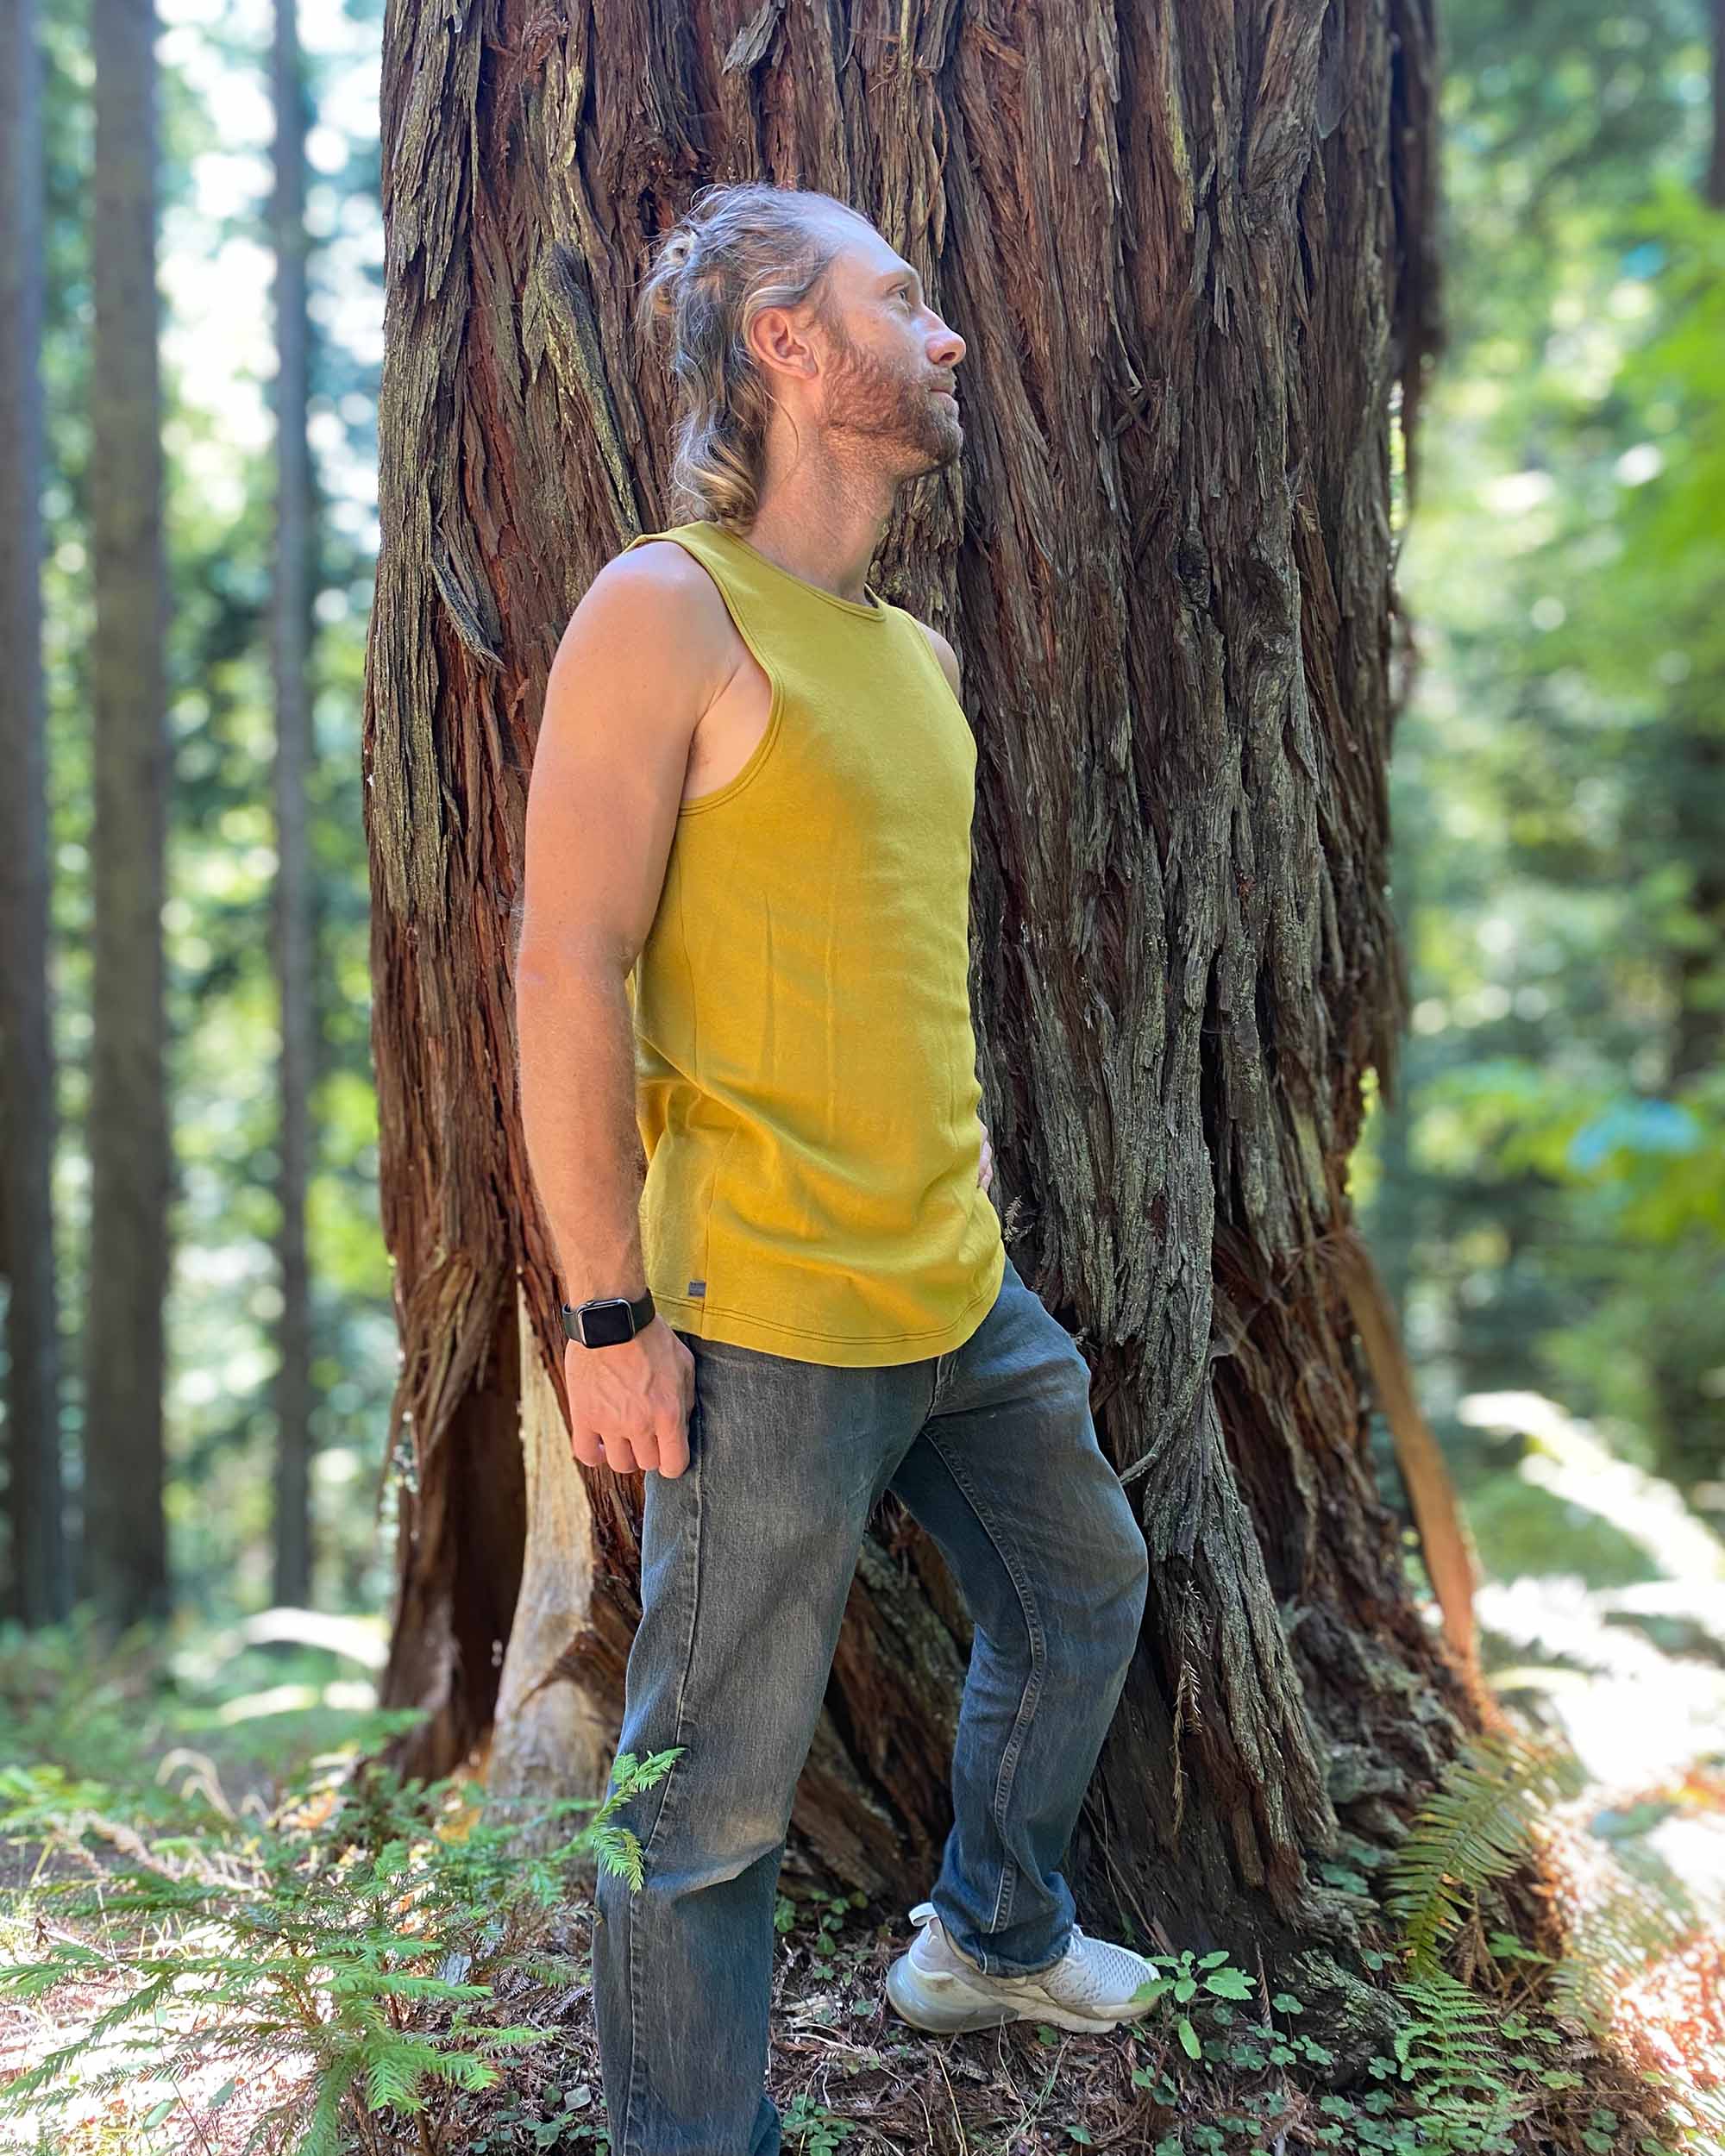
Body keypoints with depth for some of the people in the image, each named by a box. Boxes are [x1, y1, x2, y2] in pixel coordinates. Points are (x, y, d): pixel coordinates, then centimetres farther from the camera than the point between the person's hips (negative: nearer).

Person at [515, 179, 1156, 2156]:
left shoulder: (918, 651, 13)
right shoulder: (667, 610, -12)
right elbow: (569, 970, -16)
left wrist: (967, 1160, 18)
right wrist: (611, 1311, -18)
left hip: (960, 1286, 9)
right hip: (767, 1317, -9)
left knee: (1081, 1592, 26)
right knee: (719, 1787, 1)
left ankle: (992, 1936, 48)